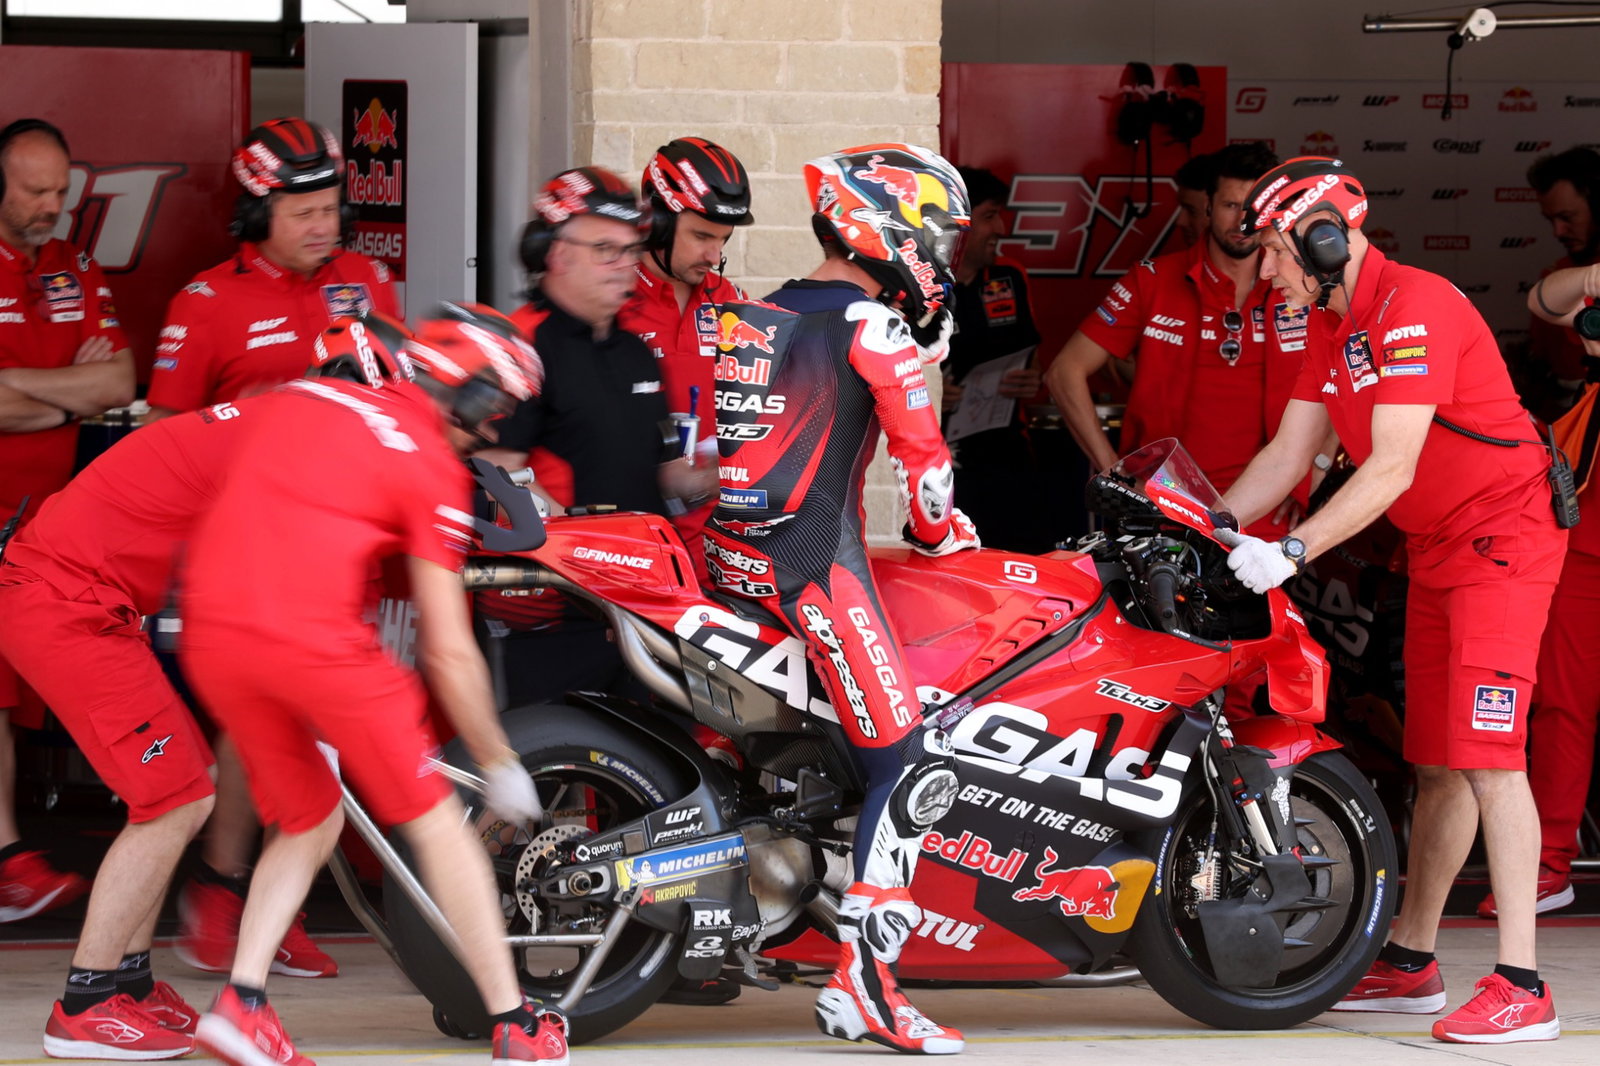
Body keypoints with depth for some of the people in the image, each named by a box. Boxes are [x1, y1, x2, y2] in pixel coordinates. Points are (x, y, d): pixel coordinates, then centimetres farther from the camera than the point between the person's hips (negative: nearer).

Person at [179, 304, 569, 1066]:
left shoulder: (300, 399, 21)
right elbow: (448, 653, 3)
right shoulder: (436, 470, 5)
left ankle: (242, 1001, 7)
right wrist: (499, 764, 13)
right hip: (314, 632, -6)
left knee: (307, 820, 23)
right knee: (435, 822, 8)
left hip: (212, 631, 6)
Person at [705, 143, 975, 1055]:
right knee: (914, 762, -11)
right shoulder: (870, 322, -7)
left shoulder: (756, 317, 18)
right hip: (817, 561, -9)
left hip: (734, 554, 9)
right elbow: (918, 445, -3)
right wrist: (940, 529, 13)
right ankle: (863, 980, -18)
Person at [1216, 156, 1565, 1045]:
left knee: (1486, 752, -17)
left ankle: (1521, 987, -19)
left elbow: (1391, 471, -27)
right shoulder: (1331, 326, 10)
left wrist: (1291, 553, -30)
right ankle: (1409, 963, 22)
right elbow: (1288, 454, 12)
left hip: (1501, 536, -9)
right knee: (1436, 763, 14)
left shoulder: (1414, 310, -21)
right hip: (1437, 550, 9)